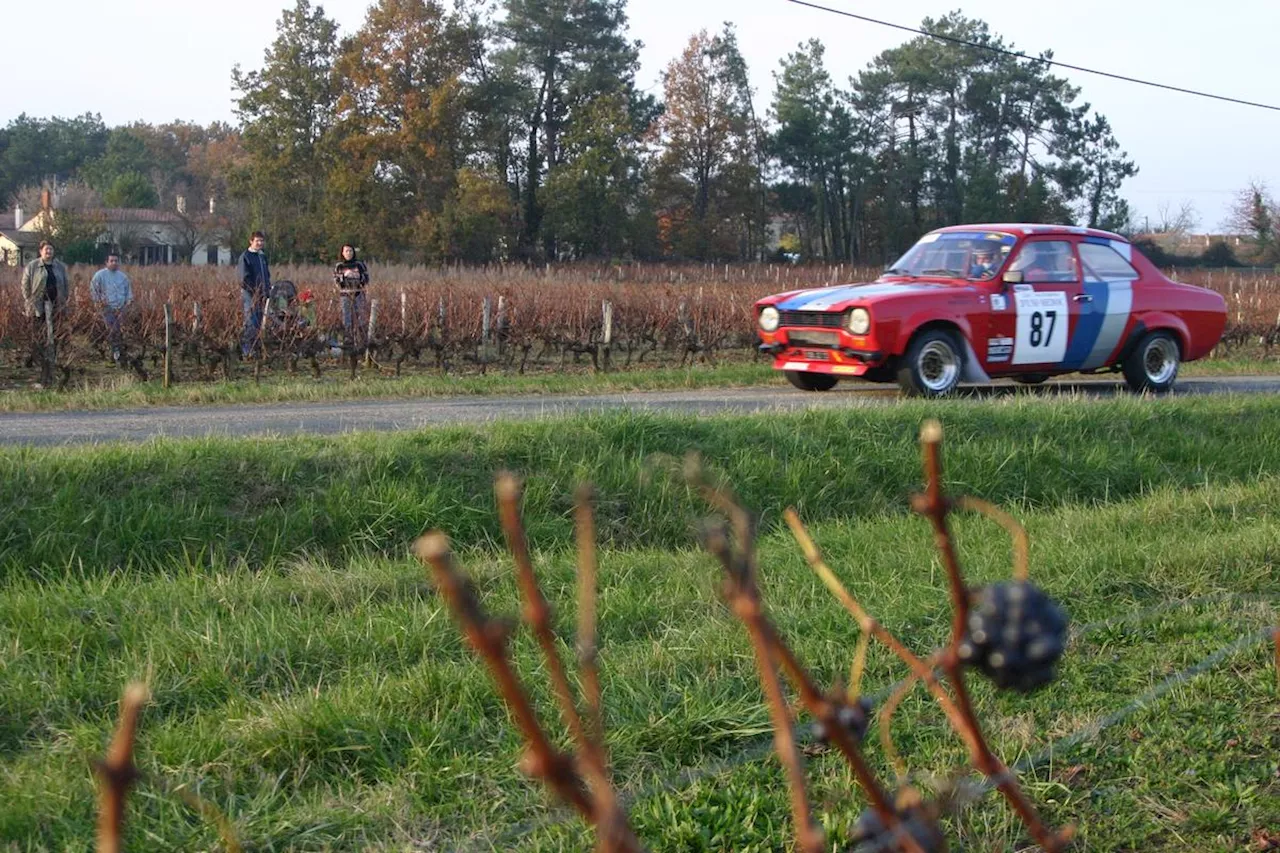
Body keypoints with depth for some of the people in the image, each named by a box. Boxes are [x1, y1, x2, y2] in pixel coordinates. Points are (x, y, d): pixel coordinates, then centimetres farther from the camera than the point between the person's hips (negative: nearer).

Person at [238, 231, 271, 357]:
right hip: (250, 295, -7)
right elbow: (245, 279, -11)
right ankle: (246, 352, -9)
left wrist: (267, 292, 10)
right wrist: (256, 293, -15)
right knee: (251, 324, -10)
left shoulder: (263, 256, 17)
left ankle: (255, 350, 12)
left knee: (259, 325, 7)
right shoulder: (245, 257, -5)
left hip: (262, 296, 7)